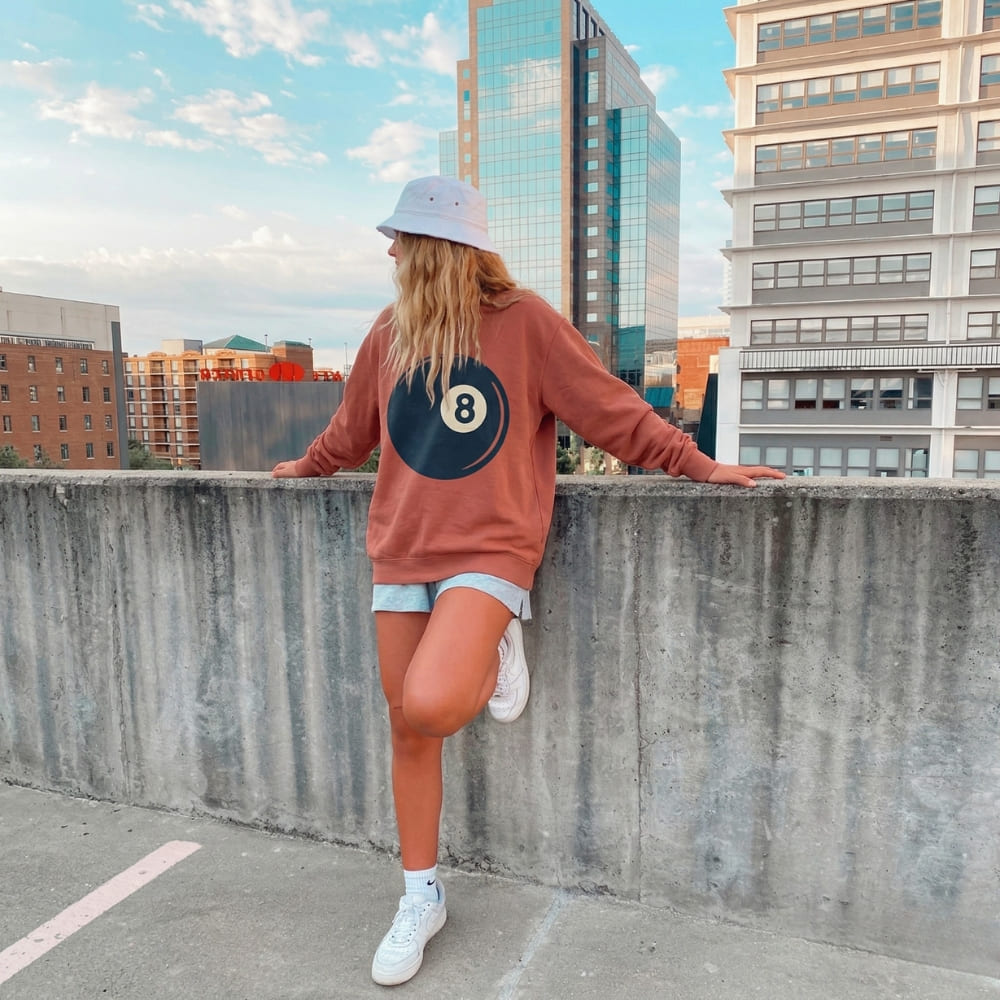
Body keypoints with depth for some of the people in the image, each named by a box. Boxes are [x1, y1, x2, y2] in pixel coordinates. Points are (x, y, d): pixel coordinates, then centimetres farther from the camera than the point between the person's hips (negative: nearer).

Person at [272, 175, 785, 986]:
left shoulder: (524, 321, -6)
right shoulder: (390, 333, 9)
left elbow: (611, 409, -3)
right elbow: (354, 428, 25)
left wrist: (697, 464, -4)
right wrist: (309, 465, 39)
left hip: (490, 551, -5)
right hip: (400, 552, 5)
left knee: (429, 706, -27)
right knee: (408, 732, 8)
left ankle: (493, 662, 10)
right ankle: (422, 897, 29)